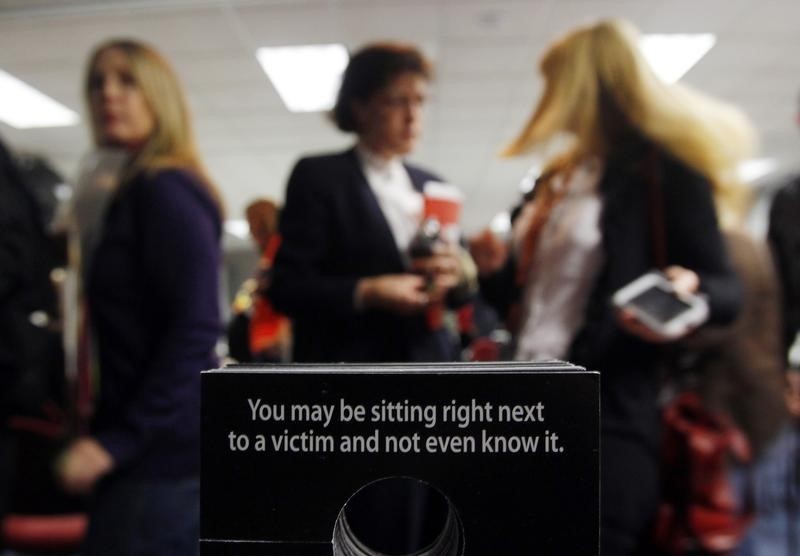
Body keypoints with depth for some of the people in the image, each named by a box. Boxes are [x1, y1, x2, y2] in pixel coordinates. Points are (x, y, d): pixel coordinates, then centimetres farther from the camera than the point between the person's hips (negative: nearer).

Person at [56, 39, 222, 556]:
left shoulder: (164, 189, -12)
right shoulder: (138, 191, 17)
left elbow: (196, 330, -21)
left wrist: (118, 439, -20)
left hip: (162, 445, -9)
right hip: (158, 441, 9)